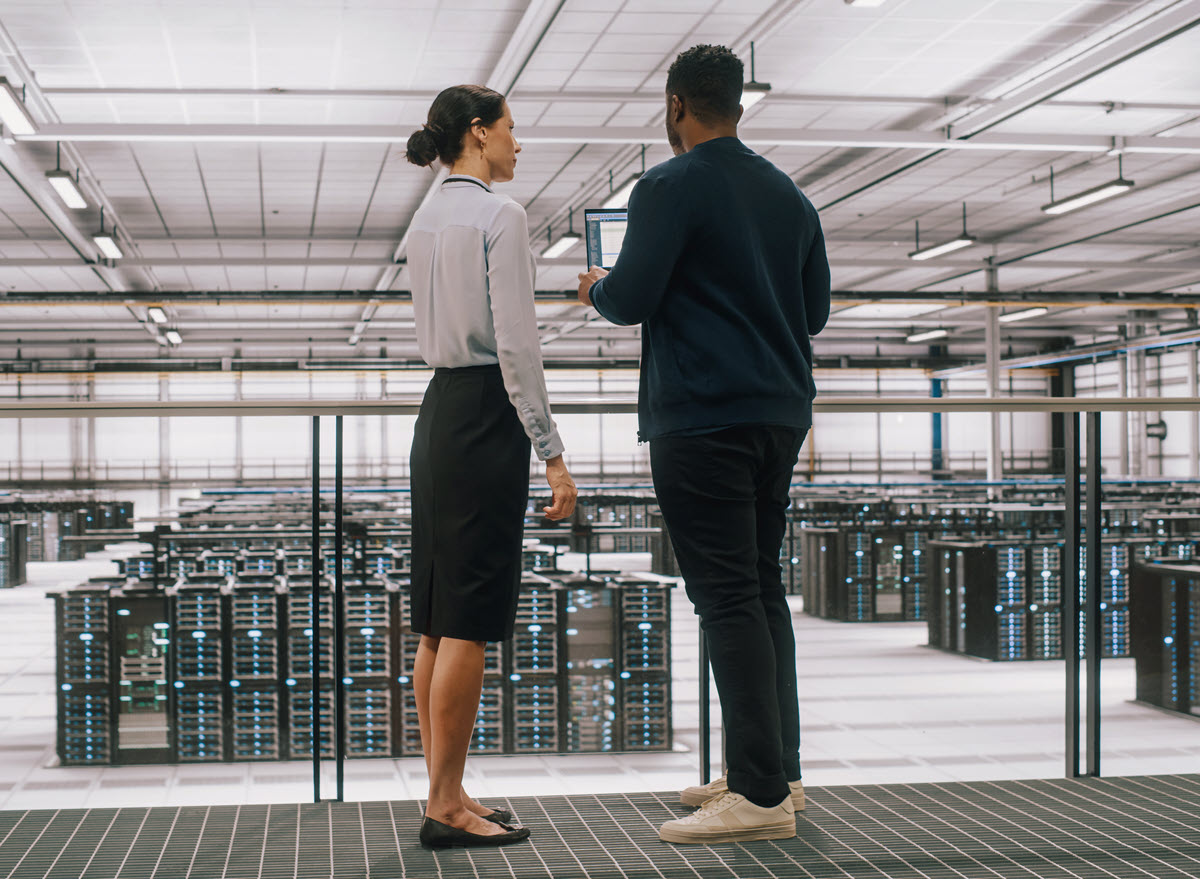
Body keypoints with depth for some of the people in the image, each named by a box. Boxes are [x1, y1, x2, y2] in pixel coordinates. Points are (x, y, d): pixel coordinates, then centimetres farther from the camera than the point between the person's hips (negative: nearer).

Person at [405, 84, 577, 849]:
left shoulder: (427, 219, 16)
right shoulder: (500, 215, -10)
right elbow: (515, 345, -17)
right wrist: (552, 453, -16)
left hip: (438, 413, 9)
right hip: (487, 416, -9)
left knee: (441, 620, 9)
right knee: (471, 622, -5)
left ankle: (445, 795, 15)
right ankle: (447, 807, -1)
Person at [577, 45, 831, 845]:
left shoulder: (670, 188, -8)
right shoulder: (790, 195, 14)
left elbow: (630, 300, -13)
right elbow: (815, 308, 18)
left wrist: (597, 288, 9)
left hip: (702, 418, -8)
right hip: (781, 412, 8)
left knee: (729, 598, -9)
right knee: (764, 589, 13)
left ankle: (761, 794, -10)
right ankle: (776, 770, 16)